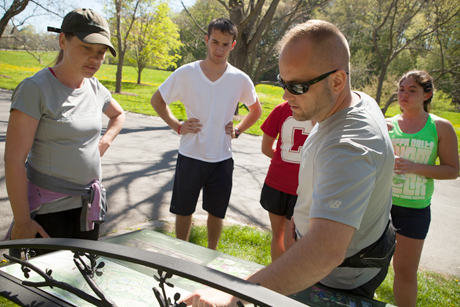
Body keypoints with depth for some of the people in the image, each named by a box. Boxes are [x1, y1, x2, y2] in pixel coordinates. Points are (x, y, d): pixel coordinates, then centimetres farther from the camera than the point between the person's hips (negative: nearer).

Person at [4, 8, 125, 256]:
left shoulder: (95, 89, 3)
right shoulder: (36, 89, -15)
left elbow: (118, 115, 26)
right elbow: (14, 159, -16)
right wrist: (22, 220, -15)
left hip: (88, 205, 6)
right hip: (49, 208, -6)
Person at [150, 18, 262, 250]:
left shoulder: (241, 80, -2)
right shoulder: (186, 73, -6)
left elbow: (256, 110, 15)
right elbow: (157, 100, 7)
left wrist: (237, 130, 1)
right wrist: (177, 126, -4)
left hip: (222, 159, 1)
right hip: (190, 155, -1)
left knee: (216, 213, 14)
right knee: (183, 211, 12)